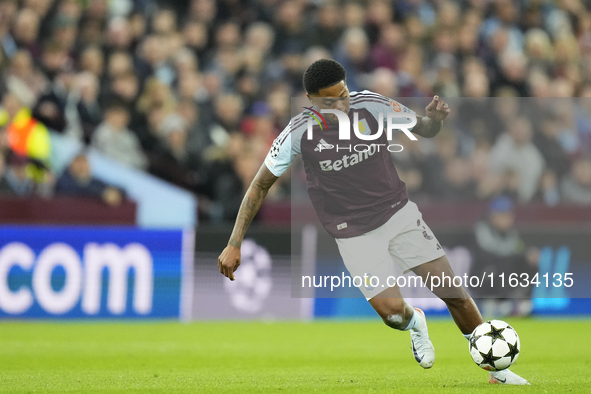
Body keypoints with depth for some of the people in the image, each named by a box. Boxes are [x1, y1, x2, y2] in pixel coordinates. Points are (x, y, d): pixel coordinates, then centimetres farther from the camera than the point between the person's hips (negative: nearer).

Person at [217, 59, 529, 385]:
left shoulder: (372, 106, -13)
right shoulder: (298, 134, -16)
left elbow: (423, 130, 4)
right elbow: (260, 186, -6)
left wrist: (433, 119, -22)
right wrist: (234, 245, -9)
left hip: (397, 212, 2)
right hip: (353, 233, -2)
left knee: (453, 292, -4)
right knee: (393, 312, -13)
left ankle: (495, 367, 14)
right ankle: (415, 323, 26)